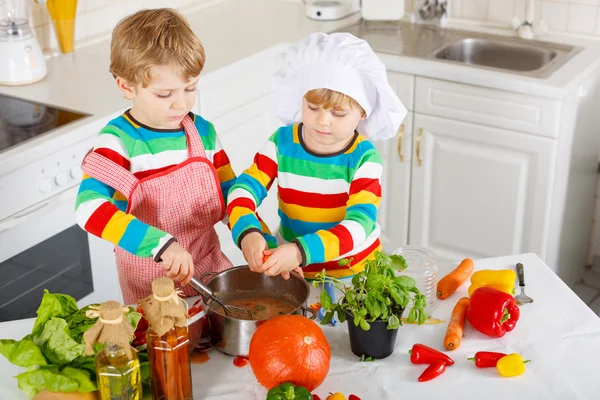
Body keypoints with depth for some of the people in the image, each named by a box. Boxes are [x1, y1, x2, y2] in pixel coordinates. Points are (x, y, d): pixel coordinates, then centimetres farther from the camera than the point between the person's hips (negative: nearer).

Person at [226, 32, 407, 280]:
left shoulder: (364, 158, -13)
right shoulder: (283, 142, -5)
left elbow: (359, 225, -23)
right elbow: (244, 188, -12)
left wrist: (301, 251, -40)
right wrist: (247, 233, -35)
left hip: (354, 272, -1)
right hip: (289, 269, 2)